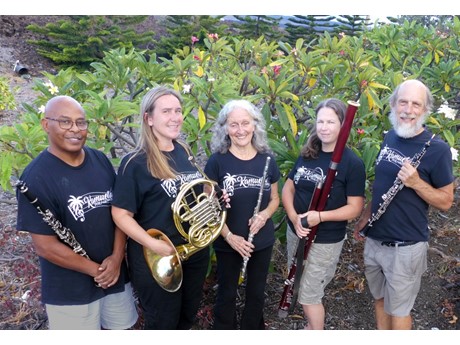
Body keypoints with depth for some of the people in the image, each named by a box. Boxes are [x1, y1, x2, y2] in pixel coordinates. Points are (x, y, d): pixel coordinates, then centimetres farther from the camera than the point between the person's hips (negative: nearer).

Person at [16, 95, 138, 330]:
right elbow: (45, 246, -18)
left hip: (116, 275, 5)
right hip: (70, 291, -5)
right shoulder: (36, 177, -18)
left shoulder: (101, 160, -1)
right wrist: (96, 270, -13)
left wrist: (116, 258, -11)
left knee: (121, 327, 21)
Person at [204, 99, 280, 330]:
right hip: (227, 243, -3)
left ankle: (253, 328, 44)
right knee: (226, 294, 14)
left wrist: (264, 214, -14)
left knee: (256, 293, 20)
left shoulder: (267, 160, -3)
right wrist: (228, 236, -19)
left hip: (262, 241, 3)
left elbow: (274, 198, 7)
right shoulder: (217, 161, -12)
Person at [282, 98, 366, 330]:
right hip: (295, 232, 6)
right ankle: (312, 327, 44)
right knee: (299, 287, 21)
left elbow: (355, 208, -16)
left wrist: (320, 216, -29)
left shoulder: (352, 163, -15)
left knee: (308, 296, 2)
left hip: (325, 241, -6)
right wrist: (294, 217, -13)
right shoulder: (307, 155, 2)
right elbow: (288, 188, 5)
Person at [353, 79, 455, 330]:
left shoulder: (437, 149, -15)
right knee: (379, 299, 21)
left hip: (405, 247, -6)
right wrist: (365, 217, 13)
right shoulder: (389, 137, 4)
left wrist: (416, 182, -27)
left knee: (398, 310, 10)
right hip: (374, 239, 6)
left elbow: (446, 201, -11)